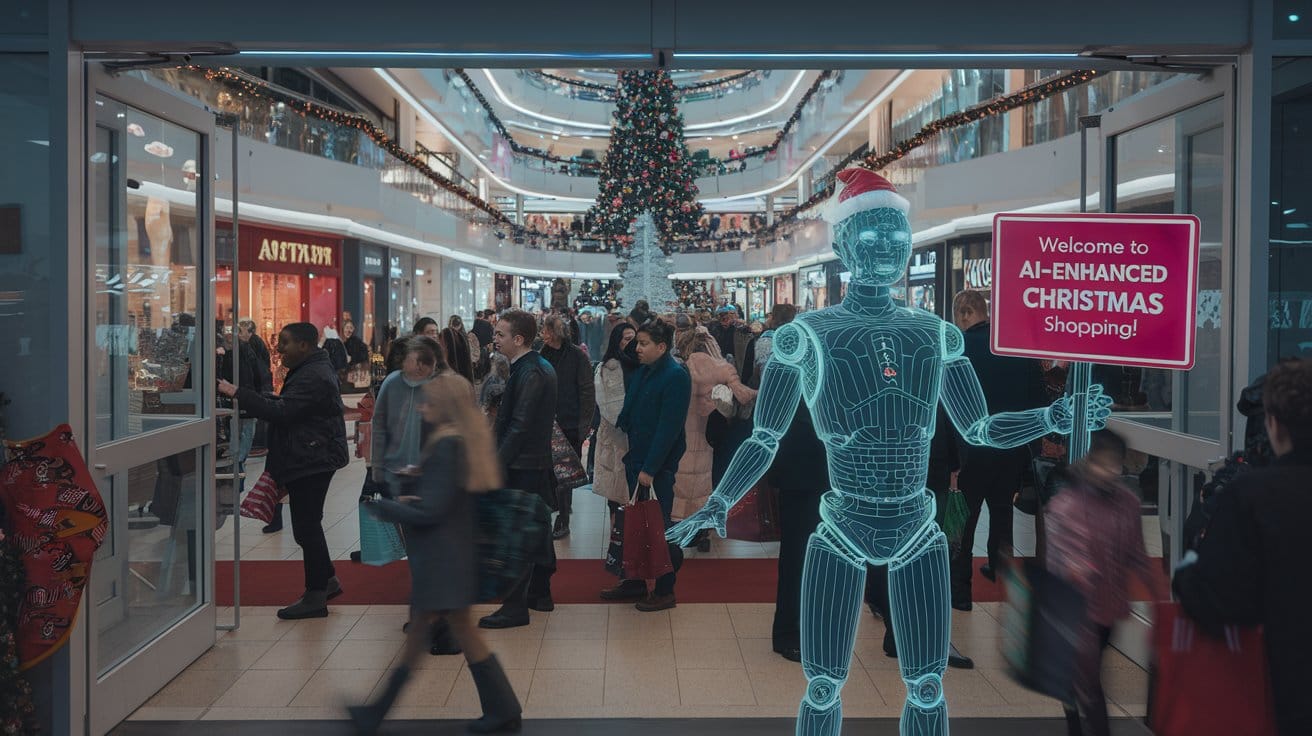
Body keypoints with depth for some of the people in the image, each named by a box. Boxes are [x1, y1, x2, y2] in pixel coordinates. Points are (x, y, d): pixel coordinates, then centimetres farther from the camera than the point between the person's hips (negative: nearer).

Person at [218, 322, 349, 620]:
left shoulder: (313, 377, -19)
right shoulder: (313, 369, 16)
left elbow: (280, 412, -25)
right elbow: (292, 408, 23)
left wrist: (238, 393, -22)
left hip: (311, 461, -11)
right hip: (312, 458, 11)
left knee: (306, 527, -5)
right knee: (308, 525, 18)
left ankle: (315, 597, 3)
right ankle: (327, 581, 29)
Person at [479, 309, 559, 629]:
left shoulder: (529, 373, -19)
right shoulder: (541, 367, 11)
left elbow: (519, 425, -23)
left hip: (522, 465, -10)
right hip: (537, 461, 10)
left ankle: (515, 606, 3)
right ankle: (540, 593, 30)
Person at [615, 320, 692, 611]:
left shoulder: (675, 377, -14)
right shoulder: (642, 372, 11)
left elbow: (668, 428, -18)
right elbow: (628, 413, 15)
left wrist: (650, 468, -19)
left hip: (659, 467, -8)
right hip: (636, 460, 8)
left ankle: (664, 592, 13)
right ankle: (636, 581, 26)